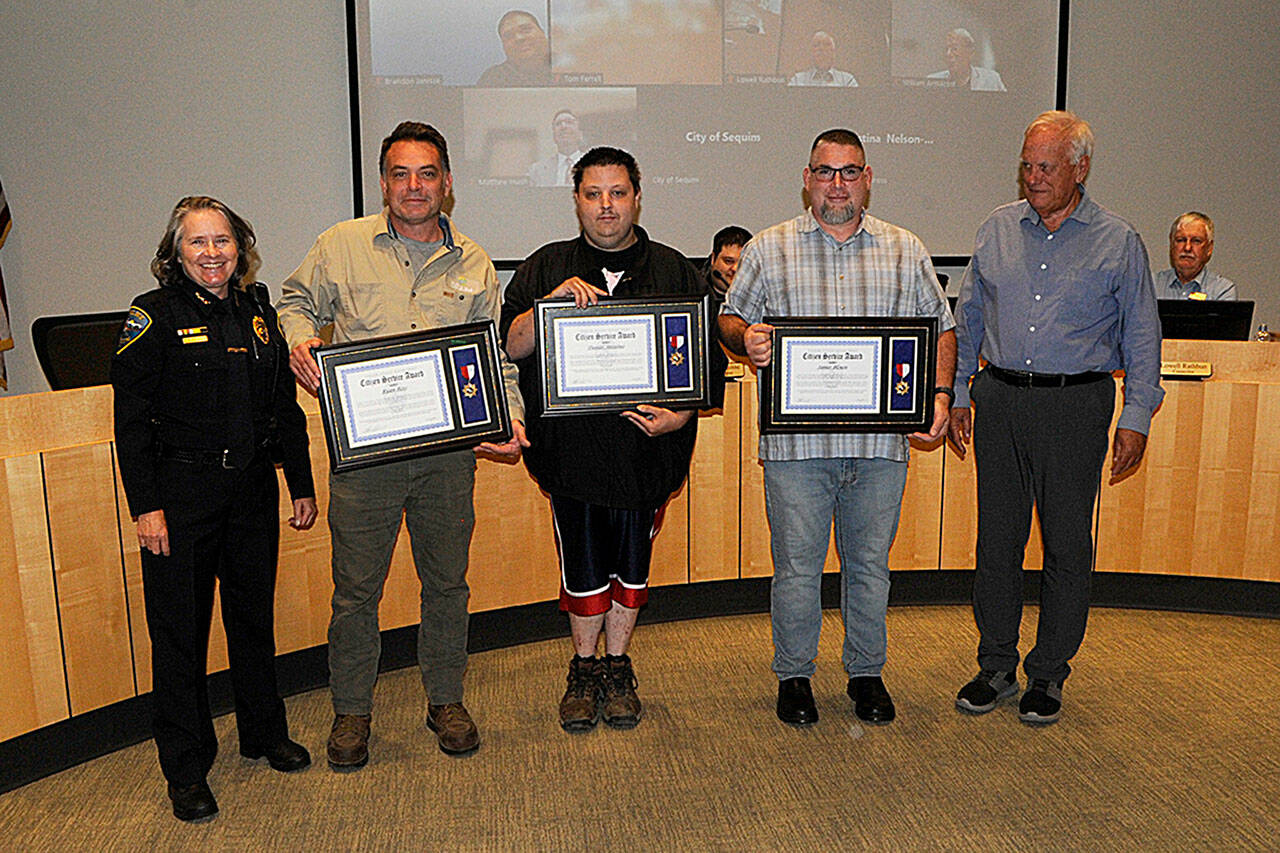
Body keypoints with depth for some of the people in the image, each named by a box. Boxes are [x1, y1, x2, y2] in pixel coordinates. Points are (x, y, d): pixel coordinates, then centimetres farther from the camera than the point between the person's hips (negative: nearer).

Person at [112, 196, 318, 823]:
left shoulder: (258, 312, 8)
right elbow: (131, 420, -8)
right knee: (180, 629, 4)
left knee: (254, 615, 15)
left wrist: (302, 484, 11)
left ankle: (264, 735, 33)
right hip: (181, 495, -4)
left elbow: (285, 408, 12)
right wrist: (145, 506, -13)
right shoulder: (153, 316, -5)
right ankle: (186, 770, 18)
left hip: (252, 489, 4)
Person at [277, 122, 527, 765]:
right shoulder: (343, 245, 3)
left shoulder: (474, 265, 8)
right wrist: (300, 340, -7)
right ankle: (351, 711, 26)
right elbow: (296, 302, 15)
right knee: (355, 586, 6)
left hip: (449, 450, 2)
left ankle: (446, 700, 31)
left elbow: (497, 356, 12)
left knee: (446, 581, 12)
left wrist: (511, 419, -3)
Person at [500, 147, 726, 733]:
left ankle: (617, 668, 31)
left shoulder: (673, 272, 6)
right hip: (571, 447, 0)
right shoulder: (547, 268, 6)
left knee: (632, 562, 11)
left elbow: (706, 359, 5)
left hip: (647, 448, 1)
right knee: (583, 564, 6)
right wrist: (550, 304, -19)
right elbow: (510, 348, -3)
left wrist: (680, 415, -11)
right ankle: (584, 670, 28)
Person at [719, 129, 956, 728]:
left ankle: (866, 673, 29)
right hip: (796, 439, -1)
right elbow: (729, 318, 10)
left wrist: (939, 393, -1)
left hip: (880, 440, 2)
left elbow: (941, 327, 14)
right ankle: (793, 677, 23)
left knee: (870, 562, 11)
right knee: (797, 565, 4)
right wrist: (745, 338, -13)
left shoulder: (906, 251, 12)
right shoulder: (769, 249, 8)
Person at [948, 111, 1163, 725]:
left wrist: (1136, 419, -2)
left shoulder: (1119, 242, 2)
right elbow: (967, 320, 14)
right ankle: (996, 667, 21)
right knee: (997, 540, 7)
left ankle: (1048, 674, 19)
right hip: (1000, 399, 2)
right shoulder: (996, 230, 8)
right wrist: (958, 394, 10)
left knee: (1067, 547, 4)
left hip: (1076, 405, -2)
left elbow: (1141, 337, 4)